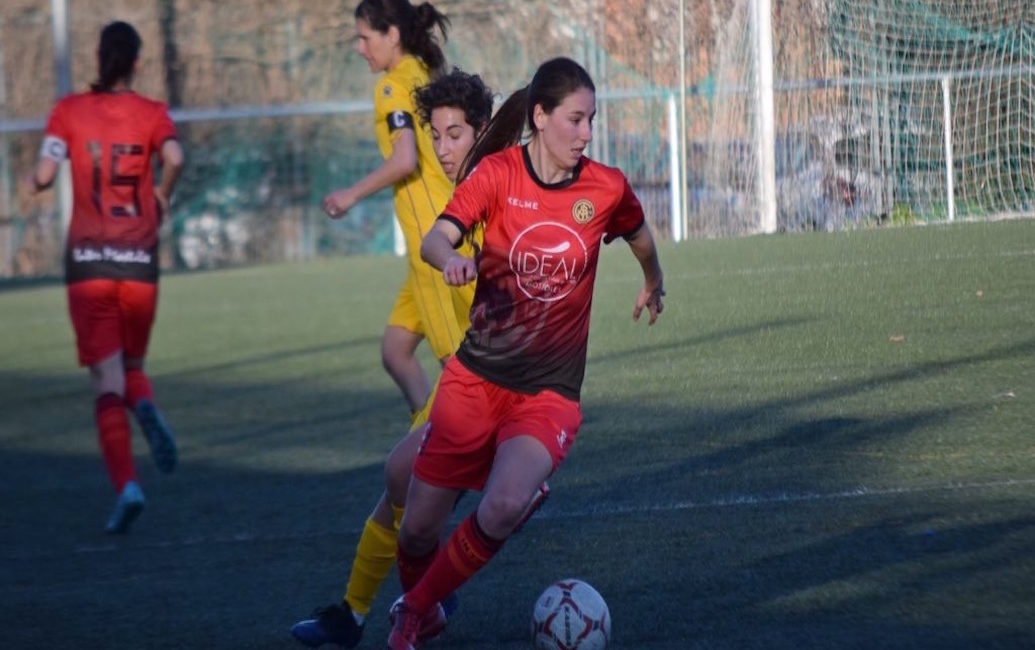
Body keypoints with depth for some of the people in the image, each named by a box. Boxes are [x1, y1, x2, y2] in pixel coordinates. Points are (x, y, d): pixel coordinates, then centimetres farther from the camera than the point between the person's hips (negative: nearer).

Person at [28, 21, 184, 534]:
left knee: (108, 381, 0)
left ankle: (126, 484, -18)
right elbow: (174, 159, -17)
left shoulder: (69, 111, 1)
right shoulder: (151, 113, 2)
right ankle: (147, 410, -16)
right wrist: (163, 197, 1)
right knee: (132, 367, 20)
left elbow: (43, 177, -9)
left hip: (88, 262, -1)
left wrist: (35, 180, 14)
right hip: (140, 262, 1)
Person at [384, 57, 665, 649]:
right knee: (419, 527, 2)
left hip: (550, 393, 0)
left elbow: (639, 234, 20)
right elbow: (435, 239, -20)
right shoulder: (498, 174, -7)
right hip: (476, 377, 0)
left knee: (503, 509, -26)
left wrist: (654, 284, 37)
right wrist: (451, 257, -43)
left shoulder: (607, 189, -3)